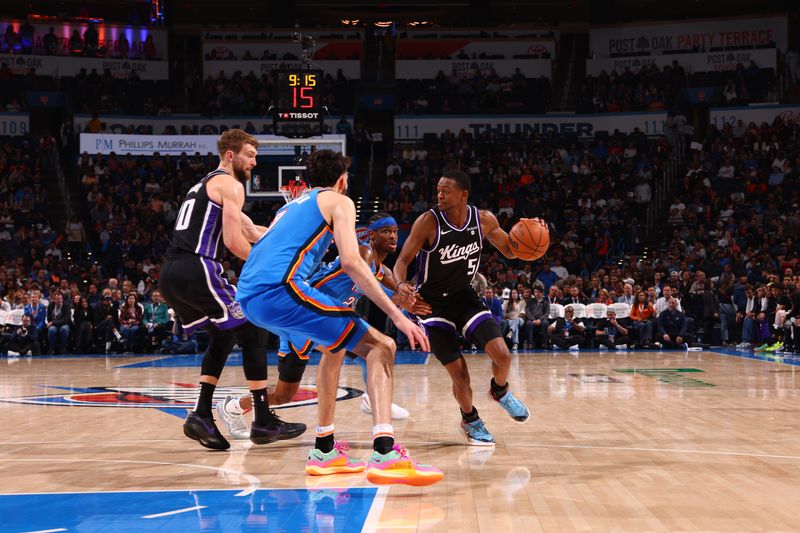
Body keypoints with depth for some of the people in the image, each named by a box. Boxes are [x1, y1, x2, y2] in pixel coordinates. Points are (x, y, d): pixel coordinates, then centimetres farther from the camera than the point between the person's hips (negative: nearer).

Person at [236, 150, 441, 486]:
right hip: (280, 288, -8)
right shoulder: (339, 201, 11)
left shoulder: (290, 206, 33)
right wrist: (397, 315, -7)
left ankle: (324, 451, 26)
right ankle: (385, 455, -22)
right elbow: (350, 262, -5)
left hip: (248, 297, 8)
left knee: (334, 346, 31)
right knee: (380, 347, -3)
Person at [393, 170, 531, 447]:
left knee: (502, 354, -12)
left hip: (464, 296, 3)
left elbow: (510, 251, 4)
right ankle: (470, 420, 25)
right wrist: (401, 285, -38)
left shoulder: (484, 219, -9)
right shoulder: (428, 222, -20)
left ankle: (500, 391, 25)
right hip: (432, 303, -3)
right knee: (459, 374, -6)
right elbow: (403, 260, -17)